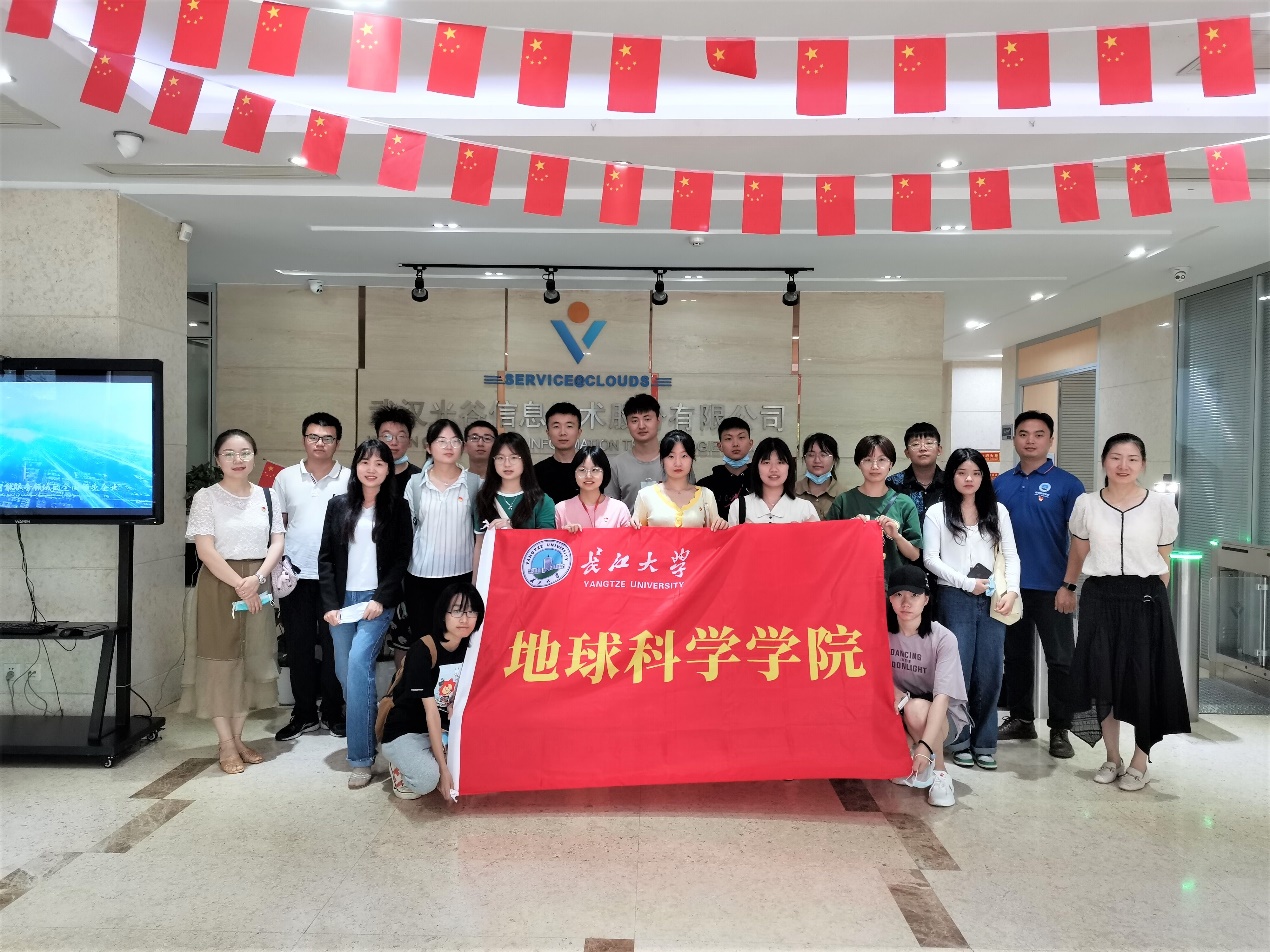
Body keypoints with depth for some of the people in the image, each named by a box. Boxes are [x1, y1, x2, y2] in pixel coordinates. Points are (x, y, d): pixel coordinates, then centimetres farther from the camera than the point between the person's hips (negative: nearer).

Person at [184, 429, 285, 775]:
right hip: (220, 585, -4)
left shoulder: (267, 496, 8)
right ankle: (226, 744, 10)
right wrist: (240, 585, -15)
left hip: (258, 586, 4)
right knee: (220, 660, 0)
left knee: (252, 660, 7)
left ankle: (237, 738, 20)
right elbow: (205, 550, -11)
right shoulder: (206, 497, -4)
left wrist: (258, 578, -12)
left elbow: (277, 542, 4)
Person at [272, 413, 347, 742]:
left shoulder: (349, 480, 1)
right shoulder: (286, 477, 6)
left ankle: (333, 712, 20)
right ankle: (304, 713, 21)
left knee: (333, 644, 6)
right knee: (298, 645, 8)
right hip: (296, 575, 2)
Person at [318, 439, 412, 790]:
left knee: (359, 662, -19)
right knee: (345, 672, 6)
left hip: (378, 599, -4)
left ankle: (361, 758, -15)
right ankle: (367, 738, 25)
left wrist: (381, 599, -11)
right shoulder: (338, 505, 8)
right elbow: (326, 557, 7)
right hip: (342, 599, 4)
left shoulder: (398, 508, 2)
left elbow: (402, 558, -1)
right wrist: (330, 603, -2)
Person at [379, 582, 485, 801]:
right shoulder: (423, 650, -23)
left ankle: (426, 762, 3)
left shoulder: (469, 649, -5)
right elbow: (431, 712, -23)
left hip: (440, 730, 6)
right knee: (427, 779, -33)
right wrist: (443, 768, -24)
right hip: (404, 733, -6)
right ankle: (402, 768, 0)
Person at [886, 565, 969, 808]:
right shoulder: (882, 632, -12)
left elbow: (941, 697, -31)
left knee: (917, 709, -37)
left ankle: (939, 772, -11)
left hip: (944, 713, -3)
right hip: (900, 713, 4)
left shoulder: (943, 638, -22)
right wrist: (897, 694, -26)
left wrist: (925, 746, -43)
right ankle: (907, 759, -2)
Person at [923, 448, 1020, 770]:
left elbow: (1011, 554, 8)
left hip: (993, 600, 3)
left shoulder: (997, 511, 11)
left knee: (989, 674, 4)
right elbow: (930, 558, -3)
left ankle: (984, 743, 16)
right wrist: (966, 582, -9)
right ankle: (959, 742, 14)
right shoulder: (937, 512, 3)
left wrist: (1012, 590, -7)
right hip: (955, 599, -2)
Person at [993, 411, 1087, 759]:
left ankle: (1059, 730, 14)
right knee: (1016, 656, 14)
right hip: (1010, 586, 4)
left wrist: (1069, 585, -12)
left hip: (1051, 589, -4)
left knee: (1061, 659, 2)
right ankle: (1020, 719, 27)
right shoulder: (1000, 484, 7)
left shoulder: (1067, 484, -4)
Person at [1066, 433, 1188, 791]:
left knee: (1144, 681, 2)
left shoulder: (1162, 505, -2)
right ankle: (1112, 759, 21)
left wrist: (1154, 599, 7)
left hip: (1145, 599, -1)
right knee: (1103, 679, 5)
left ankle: (1139, 762, 18)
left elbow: (1163, 561, 6)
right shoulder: (1086, 504, 1)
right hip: (1099, 598, 1)